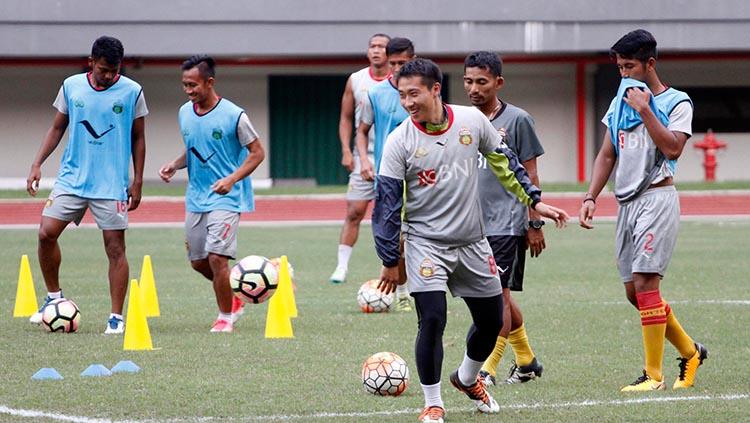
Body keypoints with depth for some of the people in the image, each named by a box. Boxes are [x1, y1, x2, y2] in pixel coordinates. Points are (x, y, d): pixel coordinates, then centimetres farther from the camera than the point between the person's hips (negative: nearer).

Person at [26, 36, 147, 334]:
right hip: (72, 178, 2)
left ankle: (116, 317, 4)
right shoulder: (71, 86, 3)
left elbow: (138, 138, 5)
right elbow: (57, 128, 12)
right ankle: (54, 297, 11)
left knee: (115, 248, -3)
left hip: (112, 184, -2)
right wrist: (37, 164, 3)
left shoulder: (132, 92, -2)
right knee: (46, 233, -9)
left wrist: (137, 182, 2)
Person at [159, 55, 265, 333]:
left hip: (226, 198, -7)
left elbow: (257, 153, -8)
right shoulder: (185, 113, 5)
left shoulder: (234, 115, -14)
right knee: (198, 262, 10)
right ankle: (233, 298, 33)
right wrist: (175, 165, -1)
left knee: (216, 257, -15)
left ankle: (225, 316, 2)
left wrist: (232, 179, -21)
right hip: (195, 198, 7)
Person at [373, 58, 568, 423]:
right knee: (432, 320, -17)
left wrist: (534, 201, 13)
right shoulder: (400, 141, -13)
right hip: (425, 242, -4)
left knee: (491, 321, 12)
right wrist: (390, 261, -7)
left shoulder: (472, 120, -6)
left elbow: (503, 162, 11)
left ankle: (467, 379, 41)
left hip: (472, 240, 4)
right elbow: (387, 203, -8)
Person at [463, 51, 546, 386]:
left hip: (507, 224, -6)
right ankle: (526, 361, 26)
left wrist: (535, 224, -6)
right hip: (473, 225, 6)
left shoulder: (516, 120, -5)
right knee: (499, 296, 12)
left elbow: (530, 177, -4)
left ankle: (487, 370, -13)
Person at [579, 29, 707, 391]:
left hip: (656, 197, -7)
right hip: (627, 202, 7)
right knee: (634, 291, 7)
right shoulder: (620, 103, 17)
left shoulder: (676, 103, -2)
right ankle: (689, 351, 24)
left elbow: (672, 148, -17)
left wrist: (645, 109, -14)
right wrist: (591, 197, 7)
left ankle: (654, 375, -12)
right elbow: (607, 155, 18)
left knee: (645, 284, -15)